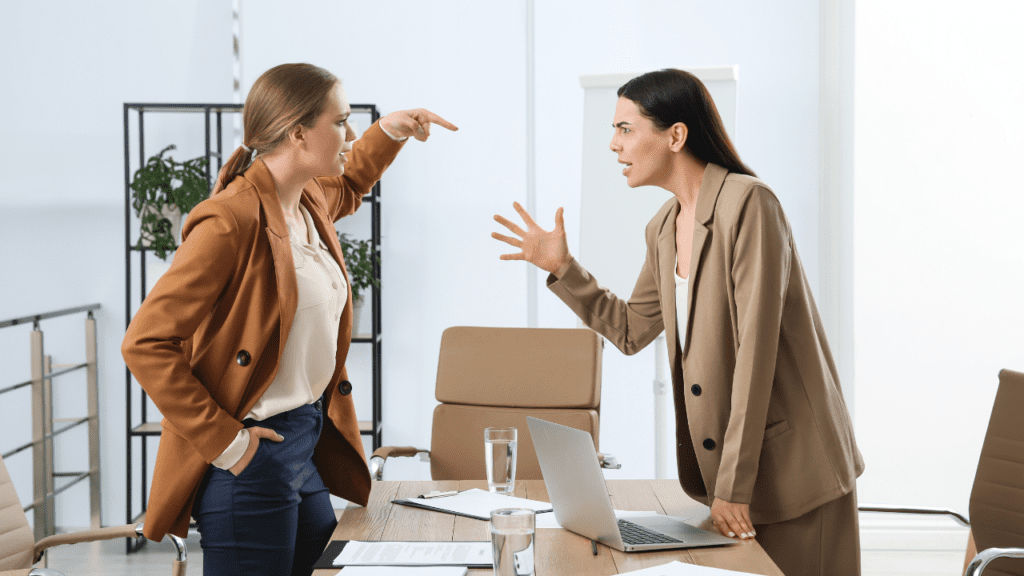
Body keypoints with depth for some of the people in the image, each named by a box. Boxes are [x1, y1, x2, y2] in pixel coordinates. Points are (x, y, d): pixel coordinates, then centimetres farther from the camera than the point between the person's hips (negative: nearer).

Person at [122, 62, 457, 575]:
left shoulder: (310, 203, 7)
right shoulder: (231, 222, -20)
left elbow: (347, 185, 36)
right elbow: (145, 343, -22)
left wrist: (390, 131, 22)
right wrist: (222, 440, -21)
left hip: (307, 443, 9)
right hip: (251, 458, -9)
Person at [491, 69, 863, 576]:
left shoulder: (747, 204, -17)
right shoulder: (663, 229, 9)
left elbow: (756, 344, -22)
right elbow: (630, 330, 20)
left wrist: (734, 485, -22)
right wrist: (561, 268, 10)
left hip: (793, 470, -7)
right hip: (721, 471, 8)